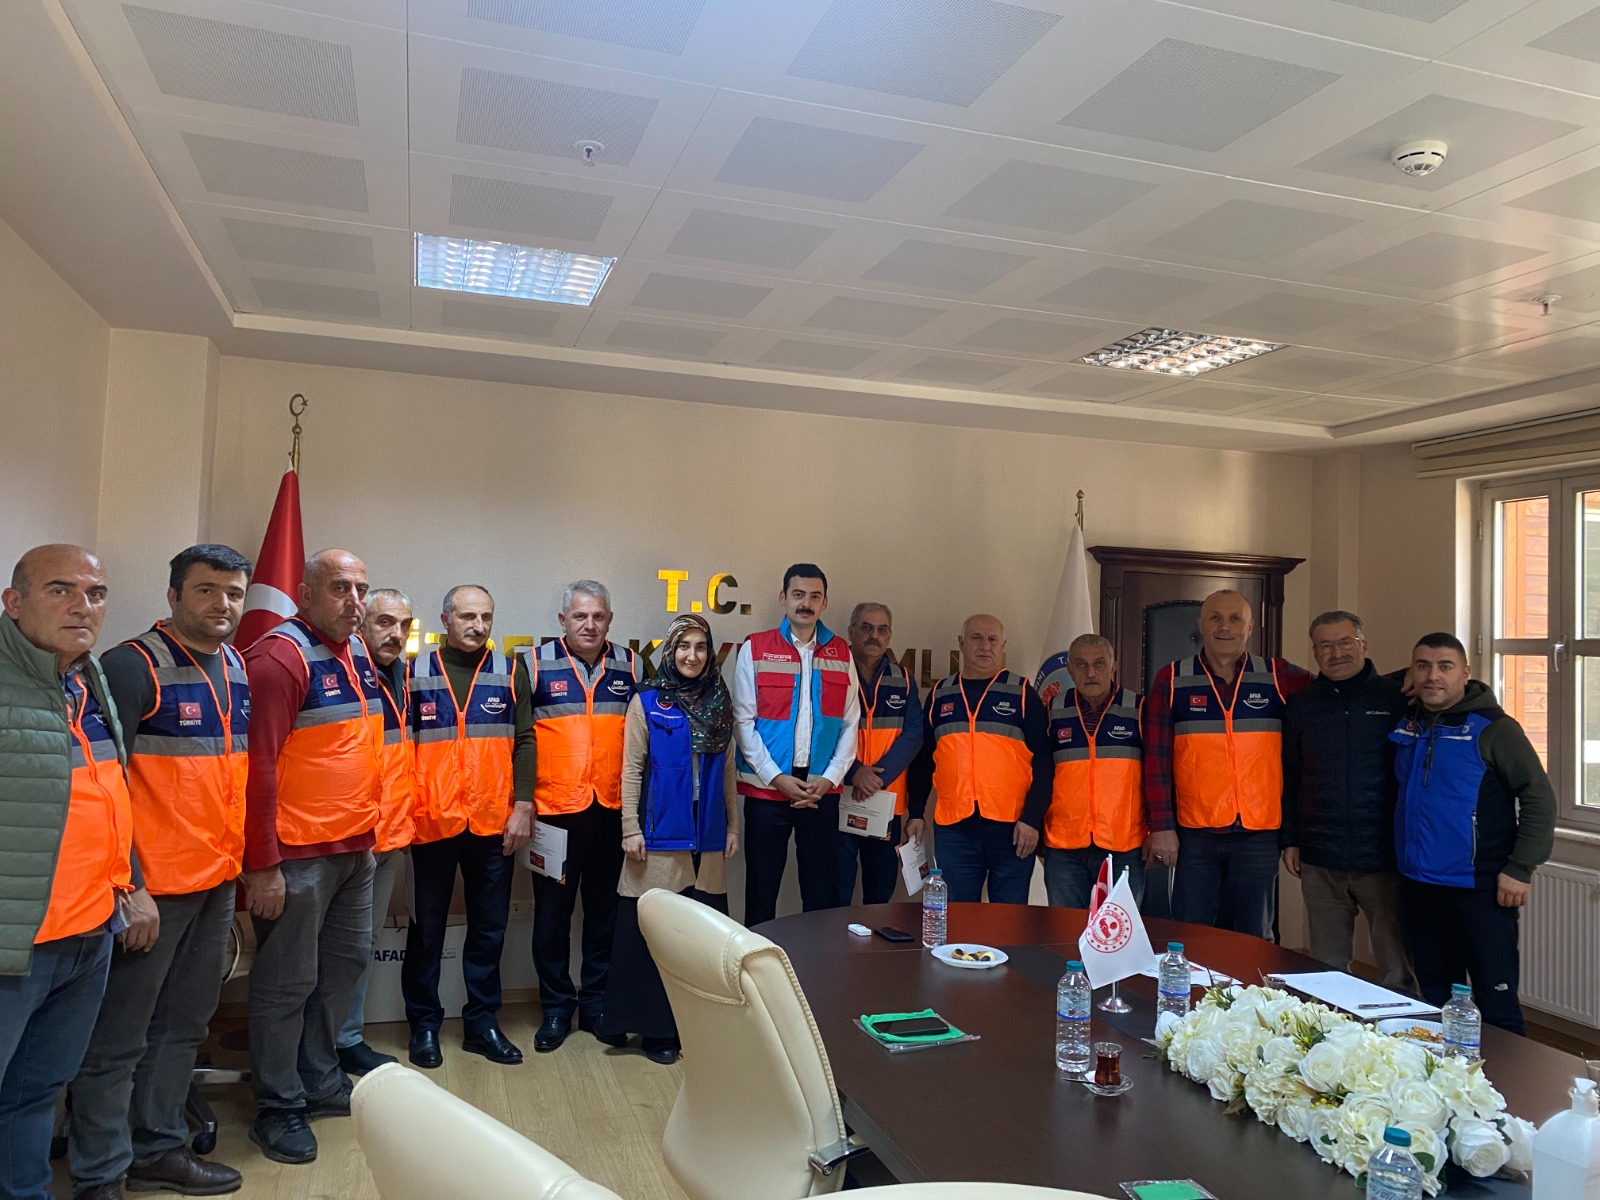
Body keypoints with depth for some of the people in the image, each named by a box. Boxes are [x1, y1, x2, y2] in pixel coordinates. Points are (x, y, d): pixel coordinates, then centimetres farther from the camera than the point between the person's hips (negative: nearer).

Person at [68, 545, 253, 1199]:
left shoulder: (236, 668, 9)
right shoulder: (134, 666, -13)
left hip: (218, 878, 7)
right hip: (153, 882, -7)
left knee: (183, 1025, 18)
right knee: (118, 1038, 6)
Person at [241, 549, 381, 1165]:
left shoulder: (357, 651, 9)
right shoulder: (280, 656, -16)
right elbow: (258, 765, -19)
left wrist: (369, 825, 15)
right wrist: (263, 864, -19)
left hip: (355, 847, 8)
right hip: (298, 854, -8)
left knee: (346, 963, 19)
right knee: (288, 984, 5)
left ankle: (320, 1080, 36)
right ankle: (279, 1107, 22)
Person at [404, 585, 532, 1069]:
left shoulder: (507, 673, 5)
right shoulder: (417, 673, 2)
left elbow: (524, 741, 3)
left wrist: (524, 805, -4)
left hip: (494, 824, 1)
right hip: (432, 823, -1)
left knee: (489, 929, 10)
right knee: (427, 928, 9)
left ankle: (483, 1022, 23)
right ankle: (424, 1024, 24)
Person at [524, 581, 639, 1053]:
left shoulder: (630, 666, 6)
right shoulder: (535, 664, -1)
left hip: (614, 812, 2)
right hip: (554, 811, -2)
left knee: (605, 911, 12)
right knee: (552, 913, 8)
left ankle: (596, 1001, 27)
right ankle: (556, 1005, 24)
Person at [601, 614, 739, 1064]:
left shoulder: (720, 702, 9)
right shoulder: (647, 701, -1)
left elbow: (726, 771, 12)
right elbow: (631, 769, -3)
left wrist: (733, 825, 10)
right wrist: (631, 829, -8)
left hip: (708, 837, 3)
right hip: (660, 836, -3)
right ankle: (656, 1028, 14)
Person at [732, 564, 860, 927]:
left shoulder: (841, 653, 8)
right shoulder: (755, 648, 0)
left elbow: (850, 723, 5)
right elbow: (743, 721, -4)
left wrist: (830, 778, -6)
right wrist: (776, 777, -11)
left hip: (822, 790, 2)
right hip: (766, 788, -2)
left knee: (822, 891, 8)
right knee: (761, 889, 7)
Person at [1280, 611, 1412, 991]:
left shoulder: (1396, 698, -2)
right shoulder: (1301, 707, 8)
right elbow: (1288, 778, 13)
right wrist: (1289, 839, 8)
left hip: (1384, 859, -3)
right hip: (1320, 862, 3)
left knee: (1396, 972, 6)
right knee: (1326, 970, 13)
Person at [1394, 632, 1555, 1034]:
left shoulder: (1492, 728, -9)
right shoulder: (1407, 726, 7)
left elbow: (1539, 799, -10)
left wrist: (1519, 869, -14)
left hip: (1480, 891, -6)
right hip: (1418, 888, 6)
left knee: (1496, 1006, -1)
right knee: (1435, 999, 17)